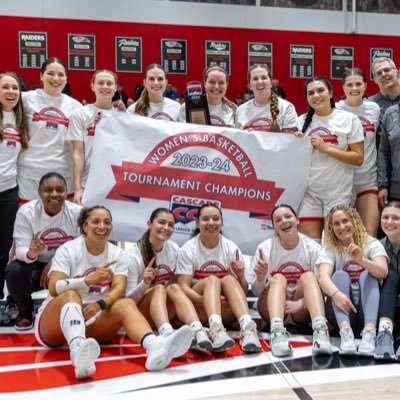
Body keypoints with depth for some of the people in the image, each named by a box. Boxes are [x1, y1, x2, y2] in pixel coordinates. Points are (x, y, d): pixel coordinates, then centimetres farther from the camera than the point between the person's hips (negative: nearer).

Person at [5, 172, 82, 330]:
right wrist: (30, 253, -42)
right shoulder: (26, 212, -13)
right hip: (36, 266, 0)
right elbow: (20, 250, -16)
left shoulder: (77, 212, -13)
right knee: (14, 271, -32)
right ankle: (25, 312, 3)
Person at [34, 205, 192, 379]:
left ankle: (155, 346, -57)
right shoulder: (68, 250, -3)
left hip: (94, 320, 3)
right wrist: (89, 280, -29)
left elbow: (119, 289, -10)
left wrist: (99, 304, -31)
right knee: (71, 295, -35)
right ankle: (78, 349, -69)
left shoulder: (118, 255, 6)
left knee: (126, 304, -23)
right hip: (53, 323, -3)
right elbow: (54, 289, -16)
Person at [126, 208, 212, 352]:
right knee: (159, 288, -32)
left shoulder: (175, 249, 1)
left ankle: (199, 333, -52)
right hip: (139, 311, -3)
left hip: (167, 310, 4)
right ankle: (167, 335, -60)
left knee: (174, 288, -27)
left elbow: (181, 283, 12)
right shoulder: (133, 255, -12)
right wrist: (144, 283, -31)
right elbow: (128, 299, -13)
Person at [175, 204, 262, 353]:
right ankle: (216, 330, -54)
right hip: (197, 308, -2)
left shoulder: (231, 248, 2)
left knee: (230, 279, -25)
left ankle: (247, 327, -47)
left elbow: (242, 291, 2)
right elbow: (183, 287, -12)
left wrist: (241, 276, -20)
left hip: (225, 310, 2)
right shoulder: (188, 249, -3)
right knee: (212, 280, -28)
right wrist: (205, 300, -29)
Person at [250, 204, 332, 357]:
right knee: (278, 278, -28)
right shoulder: (265, 248, -6)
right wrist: (260, 278, -27)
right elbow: (256, 292, -4)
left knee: (308, 276, -25)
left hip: (301, 310, 1)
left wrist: (301, 303, -27)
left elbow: (320, 285, -9)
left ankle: (320, 329, -47)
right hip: (273, 307, 0)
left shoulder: (312, 247, -6)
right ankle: (277, 330, -53)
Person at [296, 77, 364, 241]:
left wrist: (326, 148, -14)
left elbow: (358, 158, -6)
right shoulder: (302, 121, 9)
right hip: (308, 191, 3)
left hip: (338, 192, -2)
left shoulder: (349, 119, -1)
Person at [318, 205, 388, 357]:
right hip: (342, 309, 0)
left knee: (368, 275, -23)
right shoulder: (330, 249, 2)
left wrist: (361, 260, -38)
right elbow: (323, 276, -18)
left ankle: (369, 331, -45)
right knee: (340, 275, -23)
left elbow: (383, 272, -19)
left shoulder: (372, 244, 1)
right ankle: (345, 332, -45)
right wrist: (336, 294, -39)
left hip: (368, 309, 0)